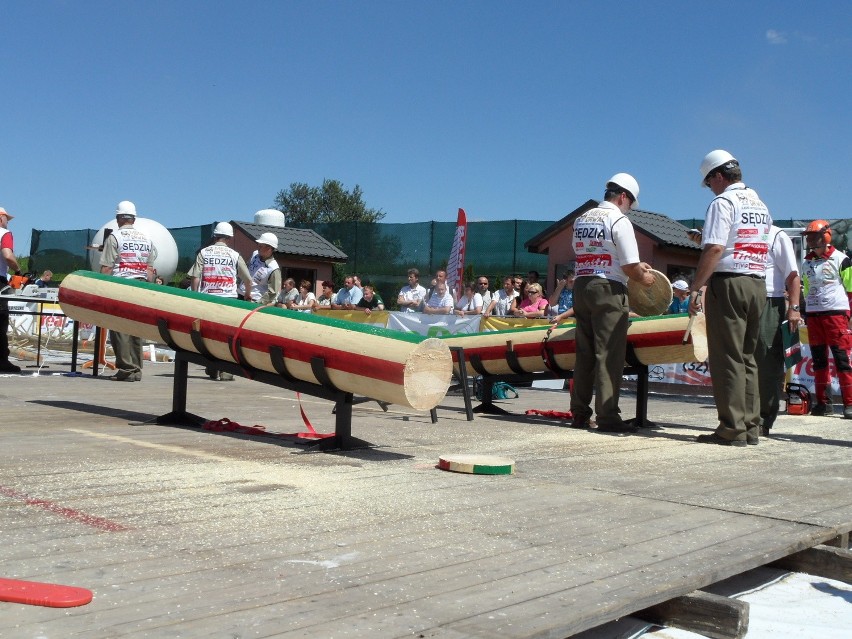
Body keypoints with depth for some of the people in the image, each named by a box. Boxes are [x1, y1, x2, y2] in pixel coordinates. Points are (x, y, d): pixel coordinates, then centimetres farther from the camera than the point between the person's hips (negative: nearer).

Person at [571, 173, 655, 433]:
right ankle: (607, 416, -4)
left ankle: (580, 413, 15)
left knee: (584, 353, 11)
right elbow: (630, 267, -13)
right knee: (609, 355, -4)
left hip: (581, 286, 7)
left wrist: (636, 266, 21)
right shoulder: (619, 221, -8)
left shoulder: (581, 219, 14)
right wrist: (643, 278, 9)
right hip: (609, 290, -7)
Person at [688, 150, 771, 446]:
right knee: (747, 357, 11)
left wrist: (695, 288, -15)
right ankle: (751, 427, 12)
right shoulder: (761, 205, 19)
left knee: (727, 358, -6)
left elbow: (714, 249, -17)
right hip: (758, 285, 8)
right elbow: (758, 247, 17)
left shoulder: (723, 202, -7)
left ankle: (732, 429, -6)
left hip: (729, 282, -8)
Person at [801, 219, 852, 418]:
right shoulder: (807, 263, 15)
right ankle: (823, 402, 14)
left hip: (835, 313, -6)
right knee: (818, 360, 7)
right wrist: (805, 312, 18)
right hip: (813, 315, 6)